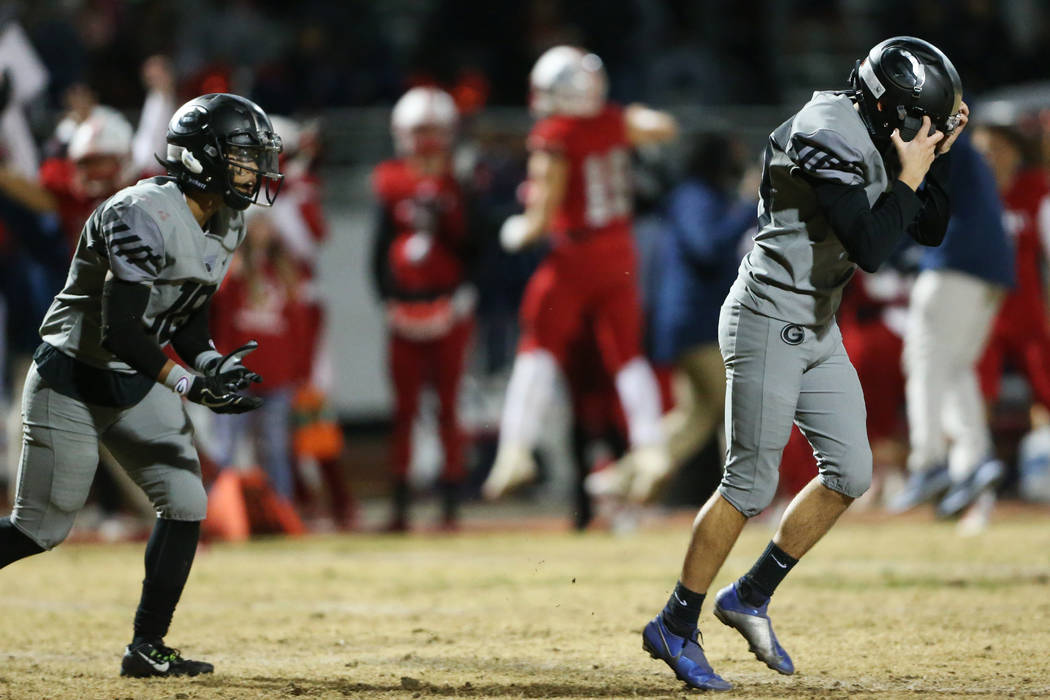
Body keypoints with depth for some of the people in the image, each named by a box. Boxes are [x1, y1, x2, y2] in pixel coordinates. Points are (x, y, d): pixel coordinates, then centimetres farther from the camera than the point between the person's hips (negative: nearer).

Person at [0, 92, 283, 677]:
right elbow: (119, 330, -31)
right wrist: (187, 383, -35)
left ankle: (148, 647, 5)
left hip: (138, 385, 8)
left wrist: (211, 364, -6)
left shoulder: (225, 225, 4)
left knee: (185, 503, -3)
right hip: (73, 383, -8)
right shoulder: (145, 216, -26)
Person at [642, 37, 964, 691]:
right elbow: (869, 248, -29)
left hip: (817, 330, 9)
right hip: (768, 324, -9)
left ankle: (751, 598, 20)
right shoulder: (828, 137, -22)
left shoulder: (877, 139, 7)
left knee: (851, 471, 8)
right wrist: (908, 177, -19)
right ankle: (675, 628, 4)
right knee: (752, 483, -6)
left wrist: (938, 153, 3)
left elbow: (929, 230, 13)